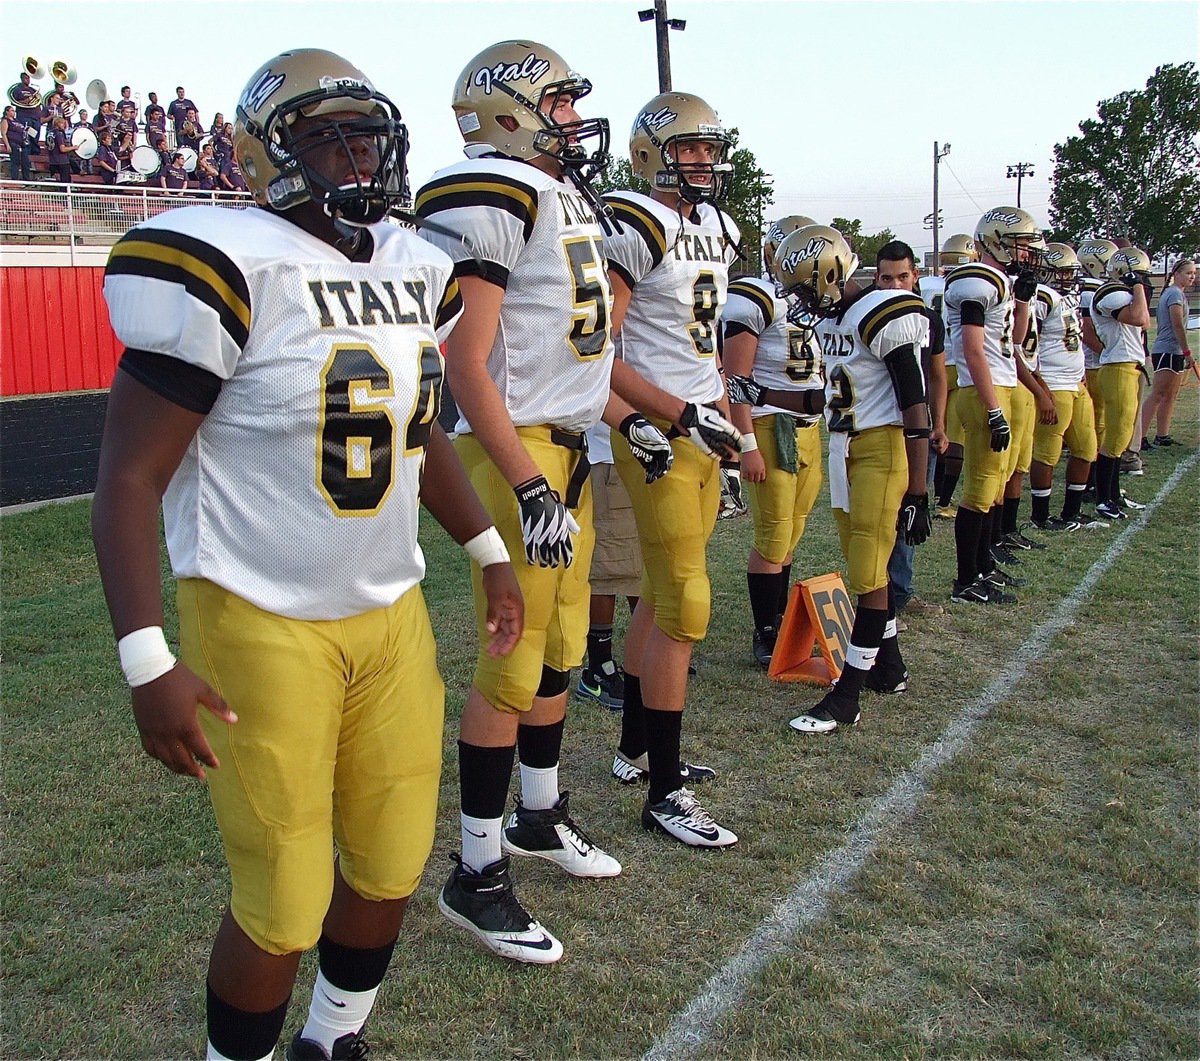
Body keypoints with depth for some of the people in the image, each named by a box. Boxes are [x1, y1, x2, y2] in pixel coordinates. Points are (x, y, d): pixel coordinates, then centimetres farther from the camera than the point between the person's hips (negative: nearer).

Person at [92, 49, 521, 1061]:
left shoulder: (415, 269, 7)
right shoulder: (228, 268, -16)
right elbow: (130, 477, -16)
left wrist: (490, 550, 20)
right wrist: (150, 663, -23)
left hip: (393, 613, 7)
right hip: (266, 627, -7)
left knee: (392, 866, 17)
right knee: (284, 907, 3)